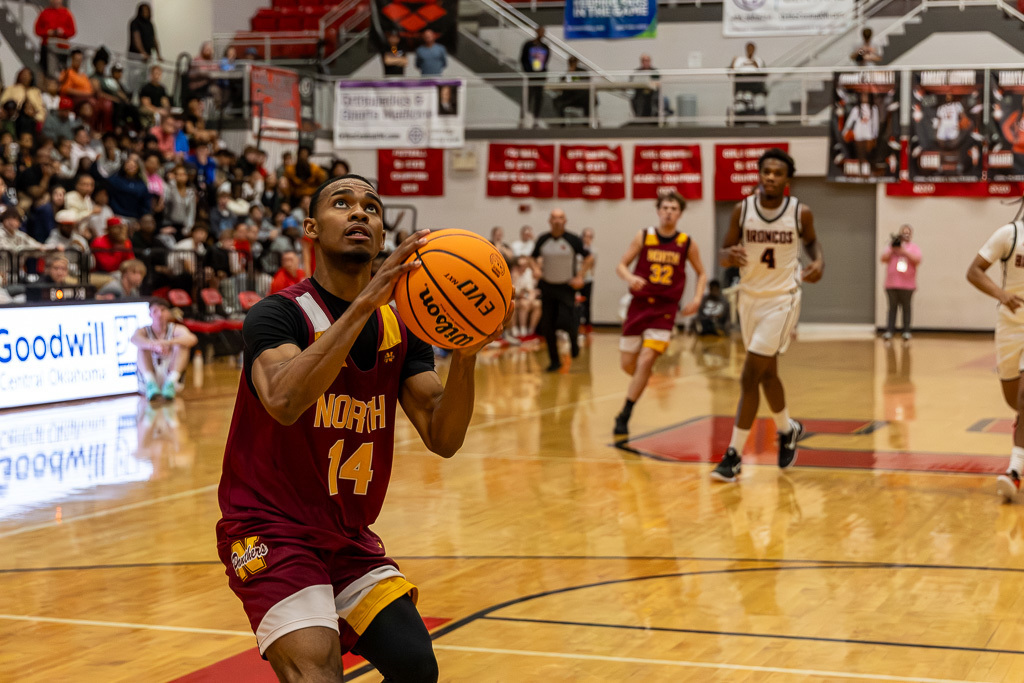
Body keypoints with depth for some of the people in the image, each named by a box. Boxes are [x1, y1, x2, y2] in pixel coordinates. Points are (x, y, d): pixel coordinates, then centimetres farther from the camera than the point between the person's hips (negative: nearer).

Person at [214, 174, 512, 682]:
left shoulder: (399, 328, 2)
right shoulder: (278, 315, -14)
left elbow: (442, 439, -7)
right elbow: (284, 401, -36)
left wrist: (465, 354, -25)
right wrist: (365, 302, -41)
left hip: (350, 539, 6)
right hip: (270, 531, -6)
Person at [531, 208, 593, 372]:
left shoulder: (573, 240, -7)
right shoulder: (542, 240, 1)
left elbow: (589, 259, 0)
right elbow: (533, 258, 14)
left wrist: (580, 276, -9)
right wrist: (535, 269, -6)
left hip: (567, 287, -3)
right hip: (547, 286, 3)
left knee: (565, 322, -17)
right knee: (547, 327, 2)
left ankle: (574, 337, 19)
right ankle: (554, 361, 15)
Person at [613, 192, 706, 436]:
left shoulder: (687, 244, 0)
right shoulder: (643, 237, -1)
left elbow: (701, 273, 13)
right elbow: (621, 265, 3)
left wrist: (697, 298, -3)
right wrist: (630, 278, -19)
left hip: (665, 308, -2)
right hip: (640, 304, 2)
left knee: (645, 361, -16)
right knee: (627, 364, 6)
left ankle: (624, 416, -8)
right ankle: (642, 380, 43)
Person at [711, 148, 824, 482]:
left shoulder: (801, 213, -9)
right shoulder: (742, 210, -5)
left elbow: (811, 241, 12)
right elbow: (723, 254, 2)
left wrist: (819, 262, -9)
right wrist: (730, 255, -22)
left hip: (782, 300, -4)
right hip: (750, 298, 4)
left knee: (750, 378, -12)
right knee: (767, 374, 18)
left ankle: (734, 455, -5)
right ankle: (788, 429, 44)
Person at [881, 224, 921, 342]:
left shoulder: (914, 248, 12)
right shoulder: (891, 246, 17)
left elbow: (917, 260, -4)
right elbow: (883, 259, 6)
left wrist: (904, 252, -10)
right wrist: (892, 250, -7)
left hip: (907, 284, -1)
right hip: (891, 283, 1)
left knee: (906, 308, -2)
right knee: (892, 307, -1)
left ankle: (906, 332, 0)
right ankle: (889, 331, -3)